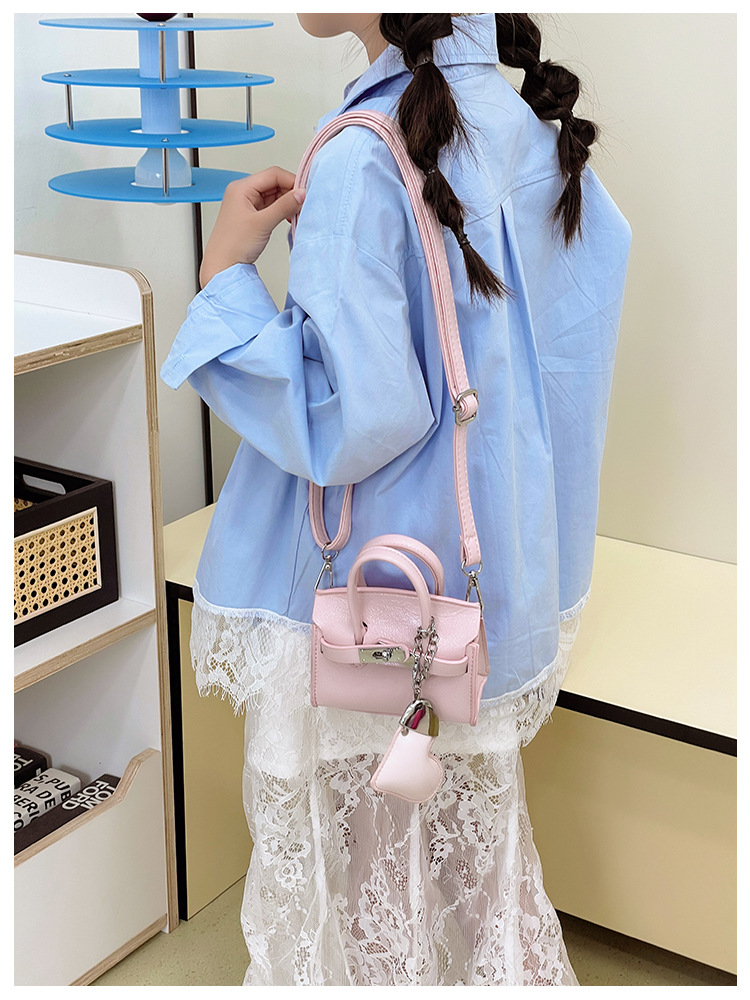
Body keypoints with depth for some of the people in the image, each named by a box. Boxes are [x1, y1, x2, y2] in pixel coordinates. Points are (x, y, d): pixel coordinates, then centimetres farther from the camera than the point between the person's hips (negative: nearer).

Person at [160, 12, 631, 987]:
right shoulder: (531, 126, 1)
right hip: (498, 575, 7)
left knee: (360, 866, 14)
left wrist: (227, 271, -16)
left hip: (369, 594, -7)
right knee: (481, 849, 23)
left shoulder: (362, 158, -23)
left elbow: (351, 419, -26)